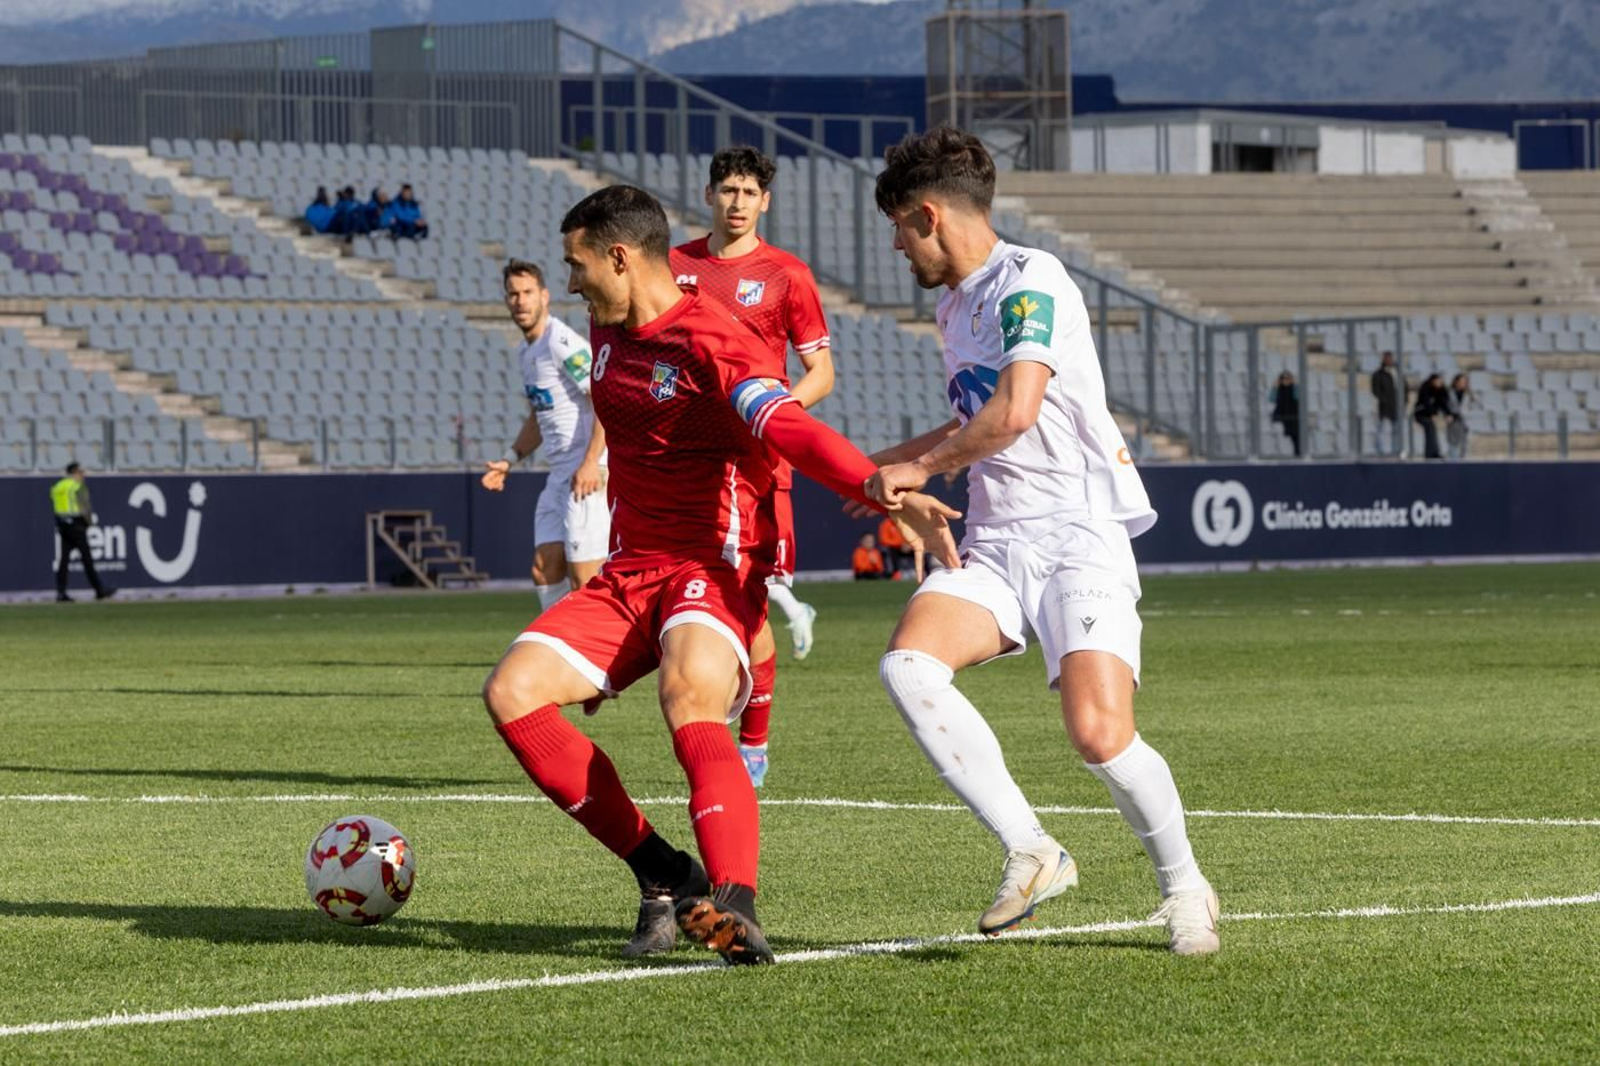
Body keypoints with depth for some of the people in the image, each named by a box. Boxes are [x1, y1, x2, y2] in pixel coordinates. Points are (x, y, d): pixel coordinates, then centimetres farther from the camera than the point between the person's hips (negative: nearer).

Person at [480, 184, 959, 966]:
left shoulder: (712, 343, -16)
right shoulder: (606, 331, 11)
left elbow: (788, 429, -34)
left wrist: (882, 491, -50)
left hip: (713, 570, -8)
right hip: (628, 571, 8)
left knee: (689, 696, -36)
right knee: (511, 691, -12)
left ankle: (736, 908, -53)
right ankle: (663, 875, -8)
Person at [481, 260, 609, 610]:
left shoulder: (562, 344, -13)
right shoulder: (526, 353, 17)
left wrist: (592, 462, -25)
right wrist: (510, 460, 19)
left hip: (589, 473, -10)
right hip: (560, 473, 10)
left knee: (584, 578, -10)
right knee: (546, 569, 7)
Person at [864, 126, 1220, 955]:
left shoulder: (1030, 282, -10)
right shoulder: (954, 304, 19)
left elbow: (1015, 411, -22)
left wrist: (919, 467, -8)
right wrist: (884, 464, 34)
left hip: (1079, 537, -8)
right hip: (994, 546, 8)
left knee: (1101, 736, -22)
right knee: (907, 662, -22)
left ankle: (1183, 884, 6)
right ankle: (1030, 853, -17)